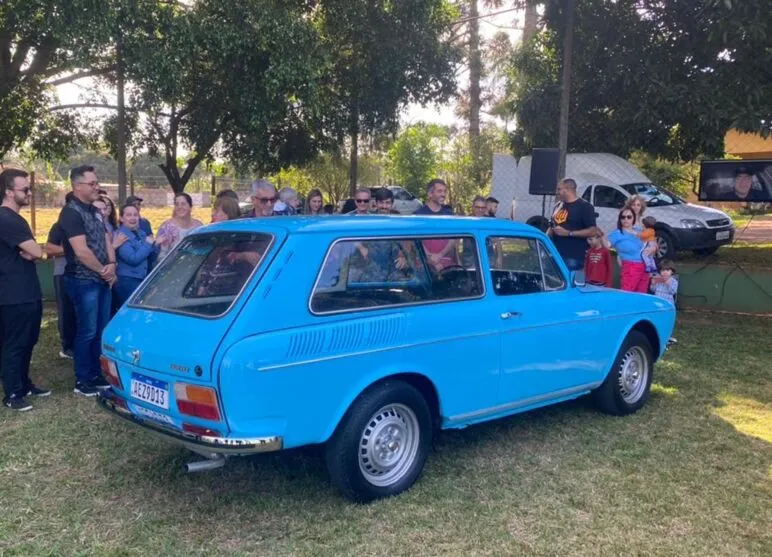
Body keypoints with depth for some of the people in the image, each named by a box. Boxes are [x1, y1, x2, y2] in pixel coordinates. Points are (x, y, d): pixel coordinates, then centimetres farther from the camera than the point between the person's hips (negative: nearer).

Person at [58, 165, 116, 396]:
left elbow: (106, 240, 13)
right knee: (87, 332, -2)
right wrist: (103, 271, -10)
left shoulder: (95, 211, 13)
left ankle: (96, 375, 23)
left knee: (102, 330, 13)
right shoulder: (71, 213, -15)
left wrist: (111, 264, -5)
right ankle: (82, 380, 8)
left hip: (102, 280, 8)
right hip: (84, 282, -8)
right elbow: (81, 251, -21)